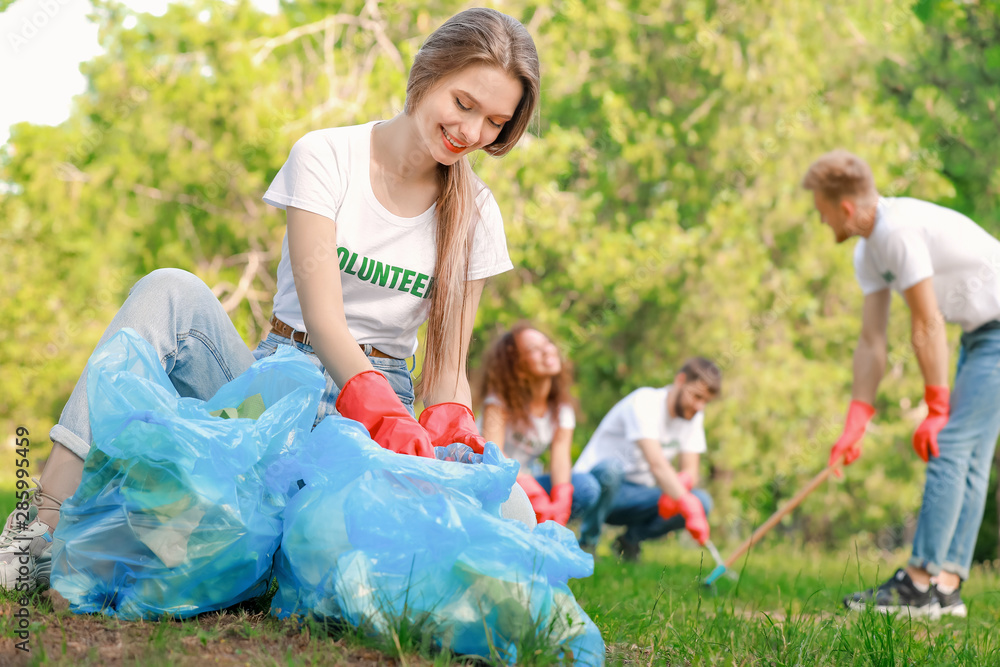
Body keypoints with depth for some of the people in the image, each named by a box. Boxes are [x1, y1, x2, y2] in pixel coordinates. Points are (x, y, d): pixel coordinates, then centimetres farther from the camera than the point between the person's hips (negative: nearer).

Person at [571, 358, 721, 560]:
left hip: (634, 496, 6)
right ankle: (586, 543, -18)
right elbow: (657, 464, -34)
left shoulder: (693, 415, 4)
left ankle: (631, 538, 4)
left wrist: (674, 491, -27)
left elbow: (690, 472, -2)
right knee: (611, 467, -41)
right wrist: (688, 506, -46)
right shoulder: (644, 402, -21)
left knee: (702, 501, -17)